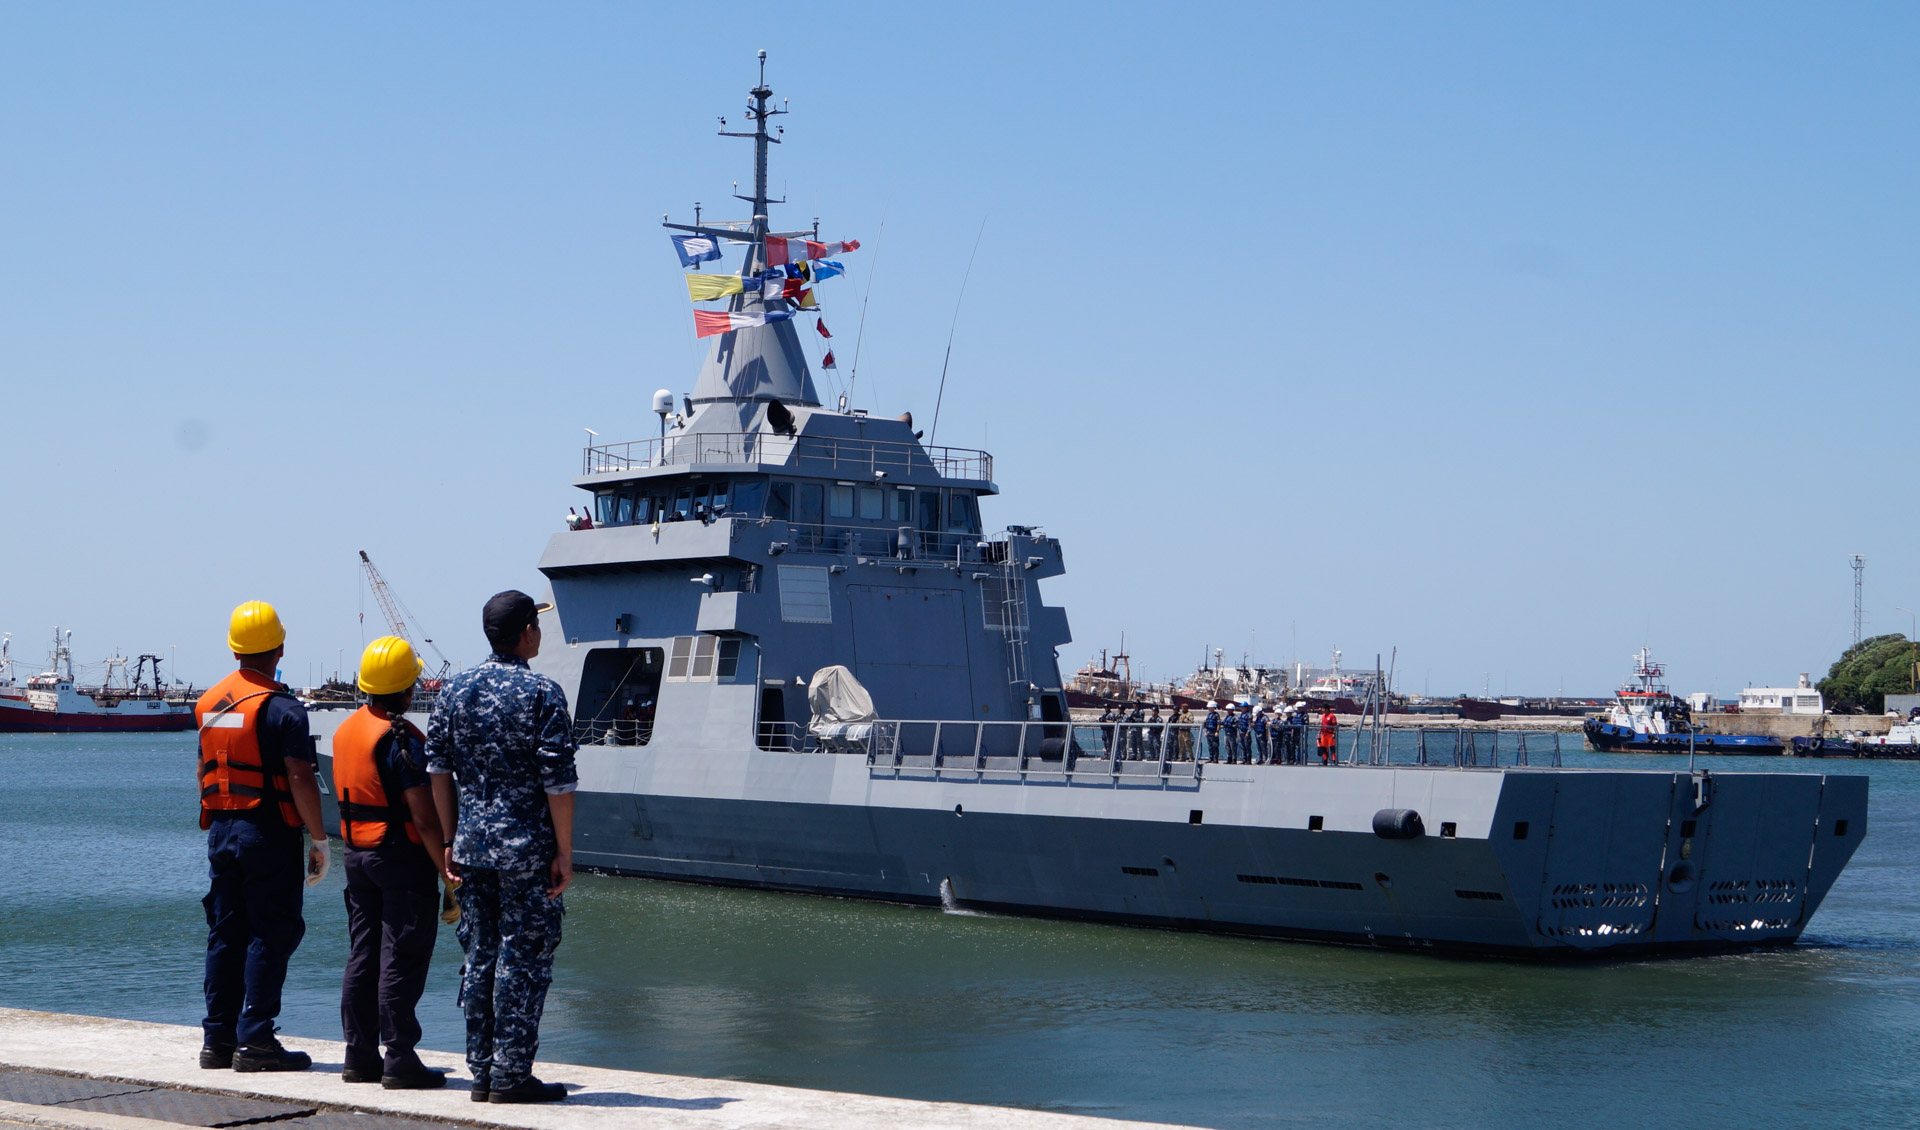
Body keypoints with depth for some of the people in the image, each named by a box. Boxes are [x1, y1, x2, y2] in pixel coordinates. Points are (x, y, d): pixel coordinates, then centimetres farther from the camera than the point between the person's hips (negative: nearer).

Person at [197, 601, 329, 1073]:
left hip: (221, 831, 7)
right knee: (270, 934, -3)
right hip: (268, 833, -7)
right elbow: (299, 780, -18)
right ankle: (255, 1042, -6)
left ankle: (218, 1039, 14)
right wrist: (319, 839, -12)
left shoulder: (208, 703, 10)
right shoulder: (281, 707, -13)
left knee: (225, 933, 12)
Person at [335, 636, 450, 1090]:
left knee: (362, 955, 12)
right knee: (402, 958, -5)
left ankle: (360, 1056, 16)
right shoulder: (402, 739, -17)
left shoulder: (345, 730, 9)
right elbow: (423, 817, -20)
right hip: (401, 853, -8)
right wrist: (448, 870, -15)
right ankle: (399, 1060, -4)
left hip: (354, 850, 8)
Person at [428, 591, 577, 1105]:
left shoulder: (456, 689, 6)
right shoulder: (543, 693, -10)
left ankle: (482, 1073, 15)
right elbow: (558, 782, -12)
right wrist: (564, 852, -6)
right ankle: (510, 1076, 0)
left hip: (473, 842, 5)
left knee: (479, 956, 11)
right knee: (523, 958, 0)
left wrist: (451, 840, 14)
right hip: (526, 845, -5)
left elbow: (438, 768, 8)